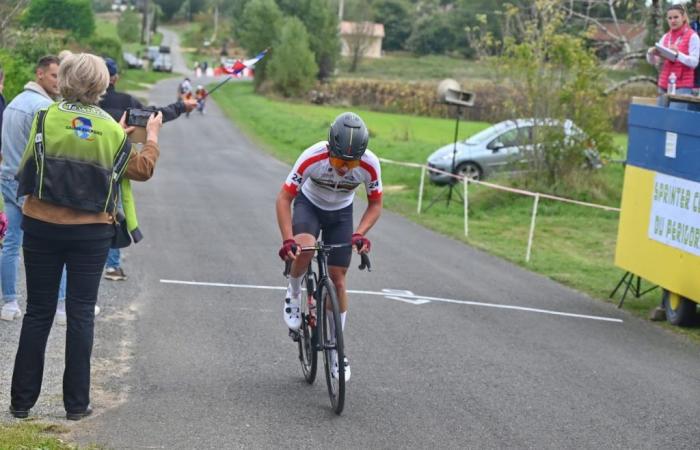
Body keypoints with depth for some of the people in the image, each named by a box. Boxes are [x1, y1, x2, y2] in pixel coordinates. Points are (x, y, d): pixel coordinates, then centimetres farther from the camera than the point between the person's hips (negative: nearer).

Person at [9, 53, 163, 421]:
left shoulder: (46, 119, -7)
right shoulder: (111, 131, -7)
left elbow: (29, 166, 7)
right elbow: (143, 169, 5)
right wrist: (152, 135, 23)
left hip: (42, 227, 1)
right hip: (91, 234, -1)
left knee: (38, 312, 9)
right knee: (81, 314, 7)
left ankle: (21, 400, 13)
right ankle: (76, 403, 9)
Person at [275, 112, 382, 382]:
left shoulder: (370, 165, -29)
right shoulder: (312, 158, -35)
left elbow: (375, 205, -12)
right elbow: (284, 199, -27)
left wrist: (359, 233, -28)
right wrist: (287, 240, -37)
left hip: (341, 213, 2)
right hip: (309, 205, -2)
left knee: (337, 279, -2)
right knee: (304, 249, -34)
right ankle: (294, 294, -2)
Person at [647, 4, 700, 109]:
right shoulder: (665, 37, 13)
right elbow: (653, 61, 11)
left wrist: (677, 54, -25)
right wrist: (650, 53, -11)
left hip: (682, 86, -6)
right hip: (664, 85, 6)